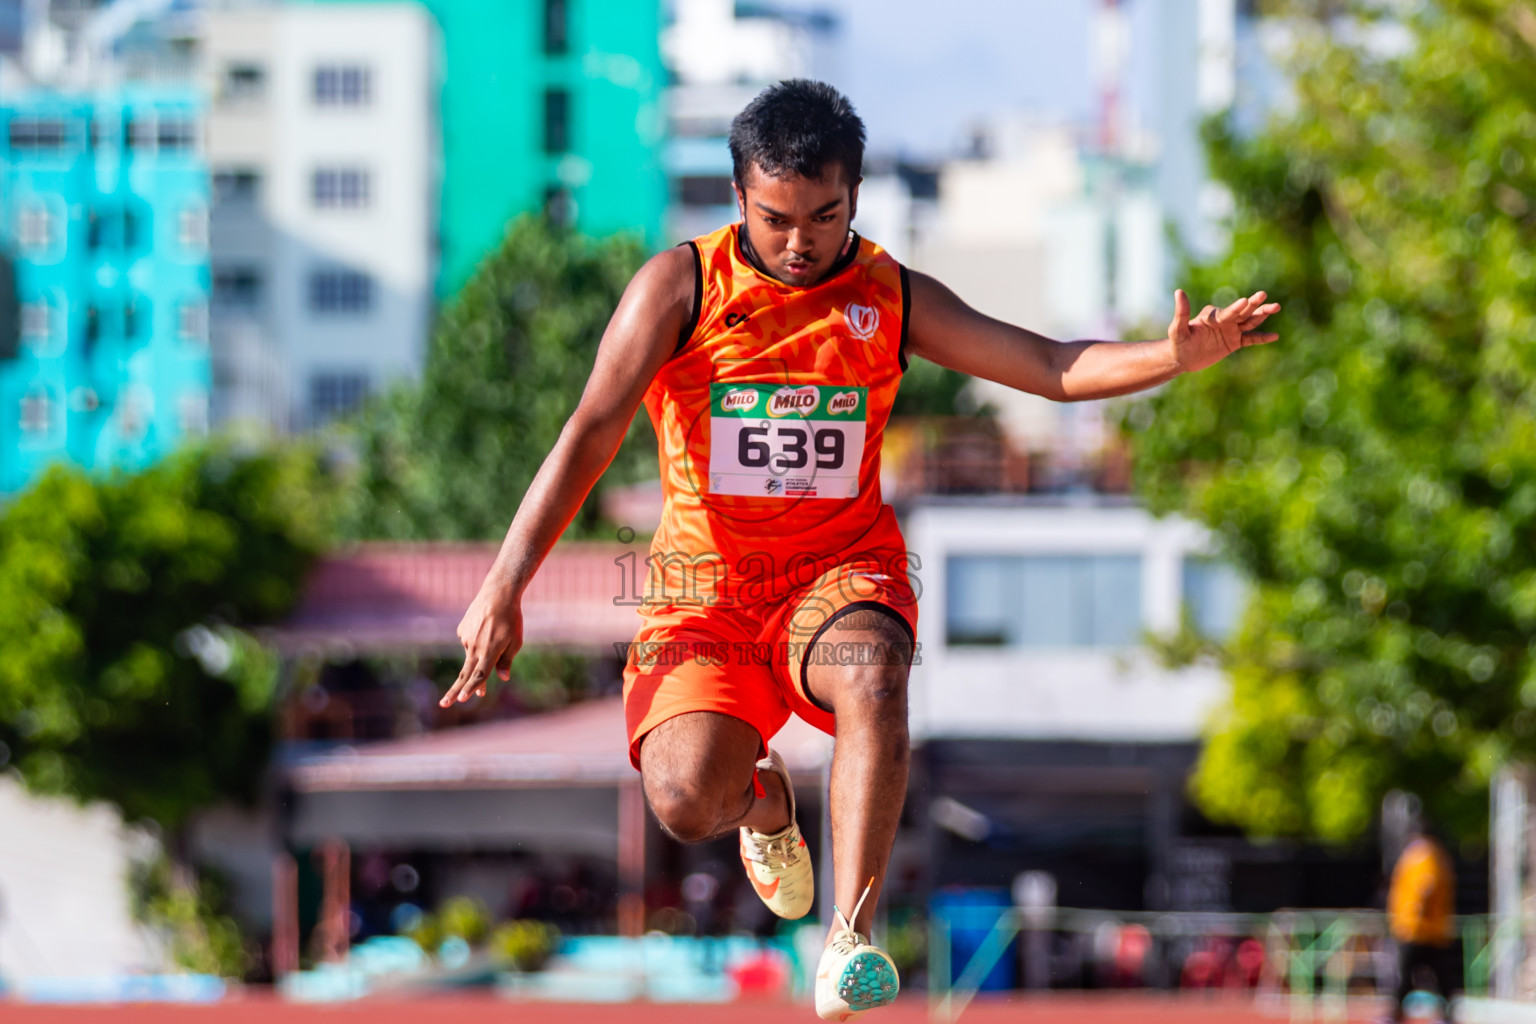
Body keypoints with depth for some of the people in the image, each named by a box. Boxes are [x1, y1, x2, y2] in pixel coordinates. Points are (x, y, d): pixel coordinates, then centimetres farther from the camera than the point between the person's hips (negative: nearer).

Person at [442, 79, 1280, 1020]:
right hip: (704, 587, -1)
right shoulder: (680, 286, -3)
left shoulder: (891, 296, 4)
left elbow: (1055, 368, 0)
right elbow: (591, 434, -8)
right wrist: (504, 588, -17)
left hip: (841, 573, 1)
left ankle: (852, 942, -35)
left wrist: (1174, 357, -20)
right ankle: (763, 801, 17)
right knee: (683, 800, -24)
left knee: (871, 673, -37)